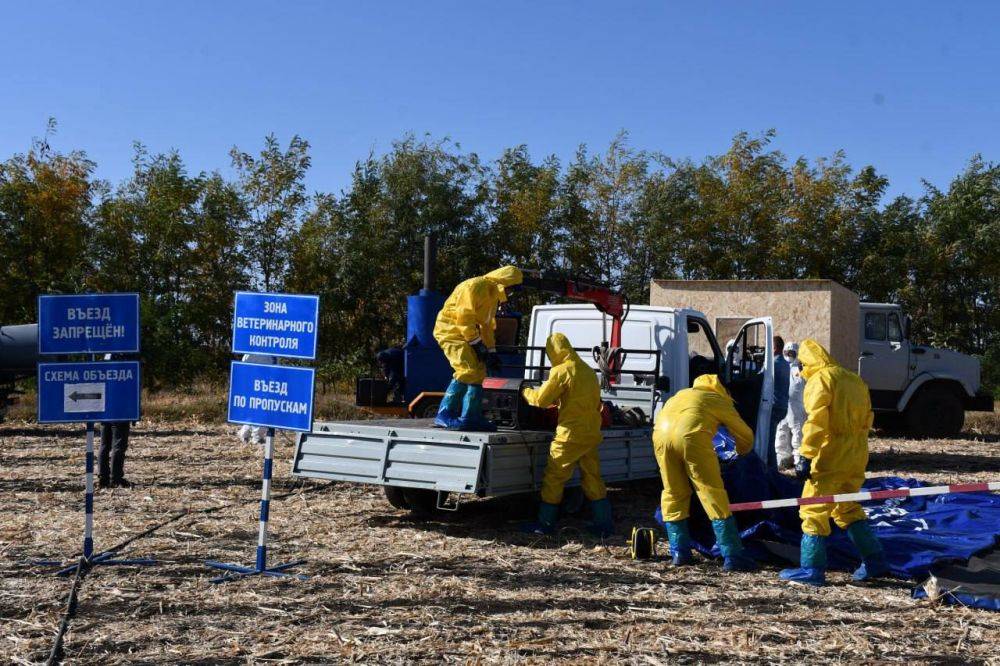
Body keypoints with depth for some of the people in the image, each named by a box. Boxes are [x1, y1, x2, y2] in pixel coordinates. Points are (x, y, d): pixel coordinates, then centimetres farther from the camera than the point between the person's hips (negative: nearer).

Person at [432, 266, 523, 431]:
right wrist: (478, 345, -19)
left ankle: (471, 417, 12)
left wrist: (491, 352, 15)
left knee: (478, 372, 8)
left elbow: (487, 325, 22)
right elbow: (464, 318, -22)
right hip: (450, 329, -10)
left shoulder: (493, 295, 15)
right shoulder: (475, 286, -18)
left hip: (465, 333, 10)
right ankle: (445, 415, -19)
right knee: (468, 370, -21)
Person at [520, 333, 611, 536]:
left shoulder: (562, 371, -11)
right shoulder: (588, 370, 11)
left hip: (571, 435, -7)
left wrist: (527, 392, 9)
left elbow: (542, 399, -10)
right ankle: (605, 524, 13)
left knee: (553, 478, 4)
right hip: (592, 433, 7)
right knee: (593, 478, 13)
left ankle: (545, 523, 9)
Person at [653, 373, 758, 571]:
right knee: (714, 494, 2)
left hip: (661, 432, 4)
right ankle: (732, 556, 1)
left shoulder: (683, 394, 39)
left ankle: (679, 551, 18)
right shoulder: (720, 400, 28)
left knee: (673, 493, 17)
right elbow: (746, 436, 33)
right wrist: (741, 453, 53)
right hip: (690, 435, -4)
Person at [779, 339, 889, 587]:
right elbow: (866, 420, 18)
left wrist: (806, 457, -20)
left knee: (814, 511, -1)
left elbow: (816, 422, -19)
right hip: (856, 458, 8)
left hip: (831, 457, -8)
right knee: (847, 509, 21)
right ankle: (875, 561, 20)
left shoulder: (820, 380, -9)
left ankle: (811, 569, -2)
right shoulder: (854, 380, 16)